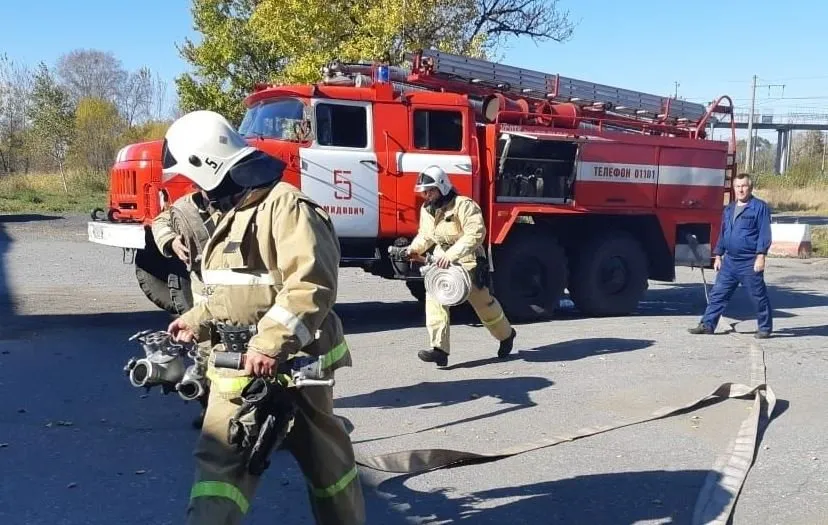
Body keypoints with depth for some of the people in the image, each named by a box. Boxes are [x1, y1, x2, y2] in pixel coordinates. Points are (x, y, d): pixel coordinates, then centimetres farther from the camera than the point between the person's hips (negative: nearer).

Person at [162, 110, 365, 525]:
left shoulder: (285, 205, -17)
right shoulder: (235, 210, 17)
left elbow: (311, 285, -27)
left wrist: (270, 344, -31)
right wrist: (196, 320, 21)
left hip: (286, 363, -9)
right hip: (235, 365, 9)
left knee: (323, 456, 10)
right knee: (219, 456, 4)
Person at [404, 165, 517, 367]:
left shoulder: (463, 205, -18)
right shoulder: (426, 209, 7)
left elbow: (475, 233, -27)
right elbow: (425, 235, 21)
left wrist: (451, 254, -34)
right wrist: (414, 248, 1)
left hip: (467, 261, -6)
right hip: (442, 261, 6)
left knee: (482, 302, 8)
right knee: (434, 299, -14)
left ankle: (506, 335, 35)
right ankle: (440, 350, -17)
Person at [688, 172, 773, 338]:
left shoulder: (760, 207, -5)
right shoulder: (729, 209, 15)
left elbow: (764, 233, -11)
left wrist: (761, 256, -17)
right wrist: (718, 255, 17)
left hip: (750, 263, -6)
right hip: (729, 261, 6)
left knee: (758, 297, 4)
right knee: (718, 294, 4)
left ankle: (765, 328, 16)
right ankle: (707, 324, 8)